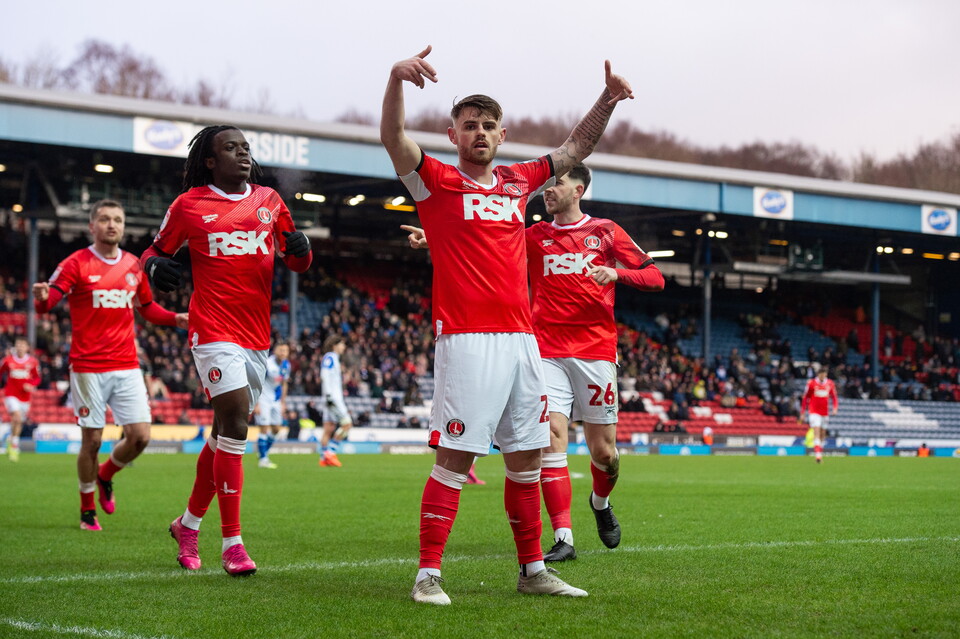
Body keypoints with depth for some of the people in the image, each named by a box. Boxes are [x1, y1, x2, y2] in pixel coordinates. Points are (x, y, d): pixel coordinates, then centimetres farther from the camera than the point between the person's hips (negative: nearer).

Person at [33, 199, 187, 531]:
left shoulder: (133, 265, 10)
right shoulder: (76, 264, -4)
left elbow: (147, 307, 23)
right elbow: (47, 302, -14)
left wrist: (174, 318, 4)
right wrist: (42, 298, -38)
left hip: (127, 367, 4)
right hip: (88, 368, -4)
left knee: (140, 437, -5)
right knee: (92, 441, -1)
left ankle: (105, 476, 26)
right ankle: (87, 511, 19)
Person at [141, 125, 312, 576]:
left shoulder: (268, 201, 13)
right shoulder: (189, 205, 2)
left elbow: (298, 263, 19)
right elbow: (157, 250, 13)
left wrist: (299, 248, -5)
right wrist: (153, 266, -11)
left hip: (257, 334, 5)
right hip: (214, 331, -5)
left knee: (225, 433, 13)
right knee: (236, 421, -18)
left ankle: (189, 522, 31)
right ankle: (232, 542, -13)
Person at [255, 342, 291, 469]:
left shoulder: (286, 365, 2)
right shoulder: (267, 364, -20)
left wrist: (283, 403, 16)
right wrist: (256, 404, -19)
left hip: (276, 400, 7)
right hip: (264, 400, -7)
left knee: (276, 429, 9)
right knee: (264, 429, -7)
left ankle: (264, 452, 27)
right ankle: (263, 459, 1)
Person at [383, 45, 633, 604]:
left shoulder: (518, 182, 17)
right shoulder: (436, 181, 2)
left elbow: (575, 149, 29)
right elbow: (393, 138, -16)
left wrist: (607, 101, 17)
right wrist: (397, 79, -31)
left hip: (522, 338, 6)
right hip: (467, 341, -6)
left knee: (526, 457, 10)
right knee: (455, 458, -9)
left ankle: (533, 570, 20)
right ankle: (429, 574, -5)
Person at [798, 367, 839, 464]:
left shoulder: (830, 384, 5)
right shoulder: (811, 383, -4)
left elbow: (834, 397, 13)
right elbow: (805, 398, 2)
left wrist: (835, 408, -5)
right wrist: (802, 414, 1)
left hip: (825, 412, 4)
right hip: (814, 411, -4)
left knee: (822, 434, 9)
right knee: (817, 432, -17)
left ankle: (819, 453, 23)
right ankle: (818, 455, -25)